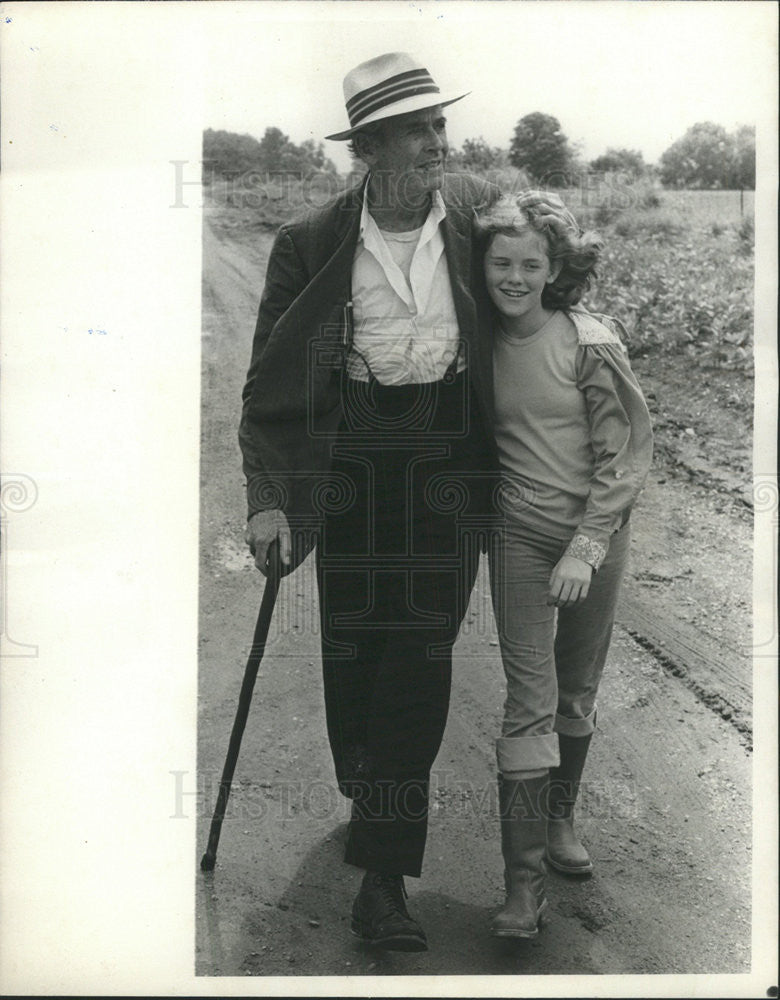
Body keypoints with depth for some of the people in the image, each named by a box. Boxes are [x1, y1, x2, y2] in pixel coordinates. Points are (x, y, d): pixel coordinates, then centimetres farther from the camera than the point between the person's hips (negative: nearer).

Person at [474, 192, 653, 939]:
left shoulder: (591, 343, -11)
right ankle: (525, 881, -1)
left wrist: (586, 547, -14)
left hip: (596, 533, 0)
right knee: (530, 702, -5)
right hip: (520, 535, 1)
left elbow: (628, 454, -10)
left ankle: (559, 822, 35)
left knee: (577, 694, 13)